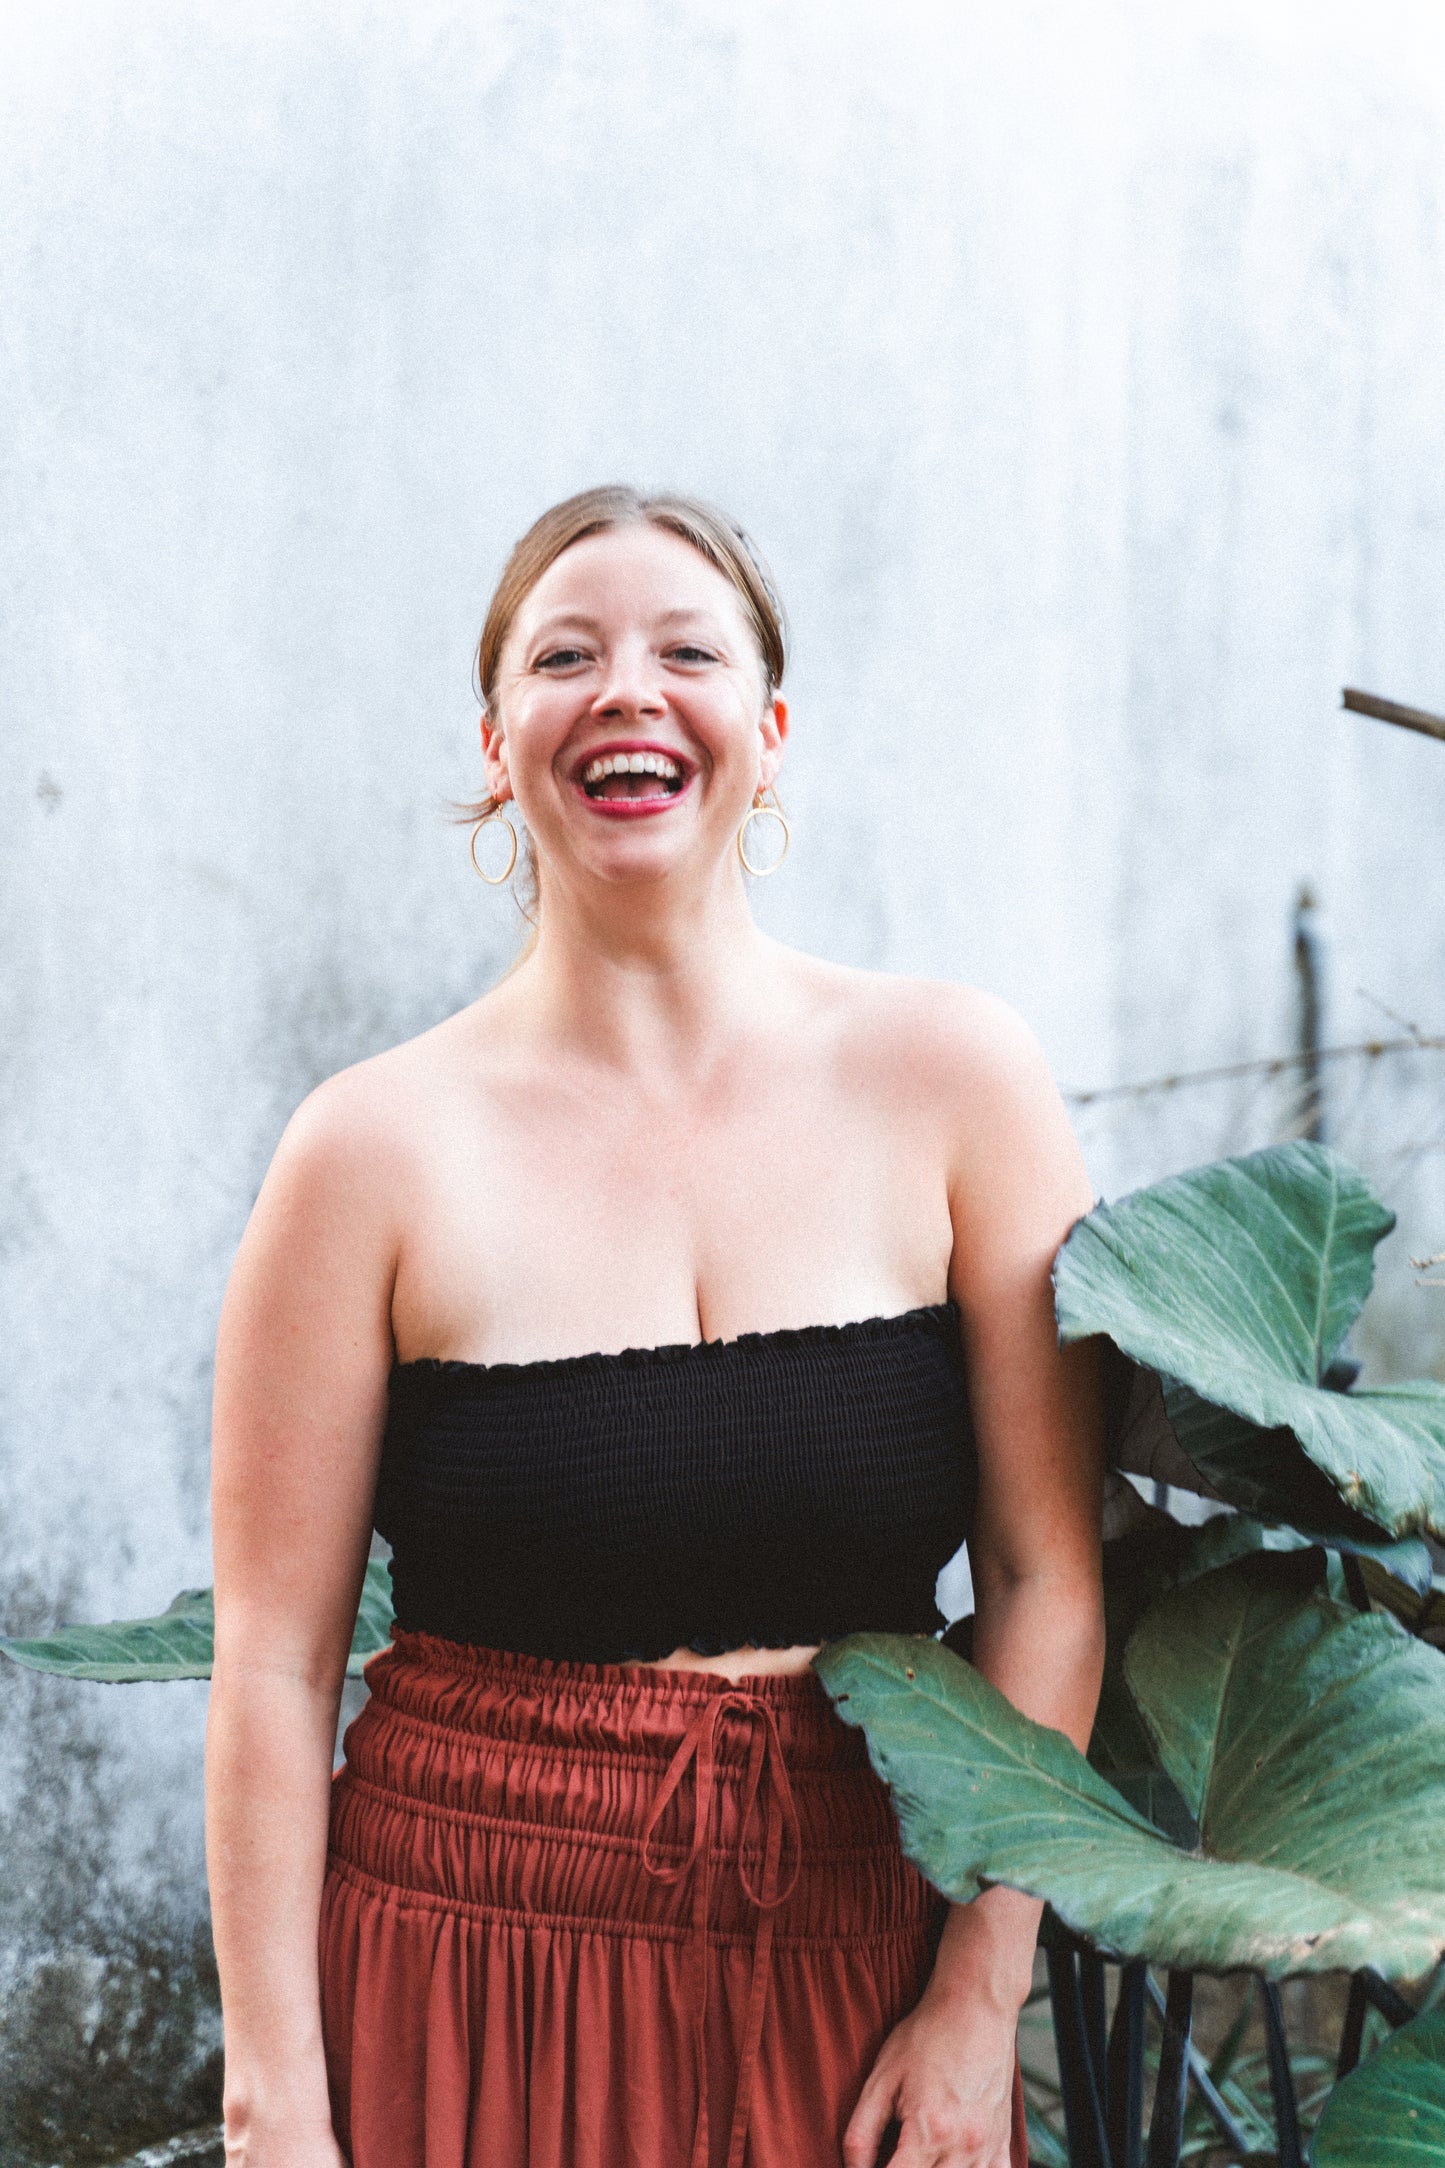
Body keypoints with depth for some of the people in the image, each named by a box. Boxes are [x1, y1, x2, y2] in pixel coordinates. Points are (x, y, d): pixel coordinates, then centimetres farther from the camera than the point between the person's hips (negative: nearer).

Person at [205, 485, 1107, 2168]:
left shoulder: (948, 1079, -4)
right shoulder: (380, 1148, -7)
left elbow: (1047, 1573, -2)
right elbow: (274, 1661, -6)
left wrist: (982, 1995, -5)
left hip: (863, 1970, 2)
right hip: (472, 1984, -1)